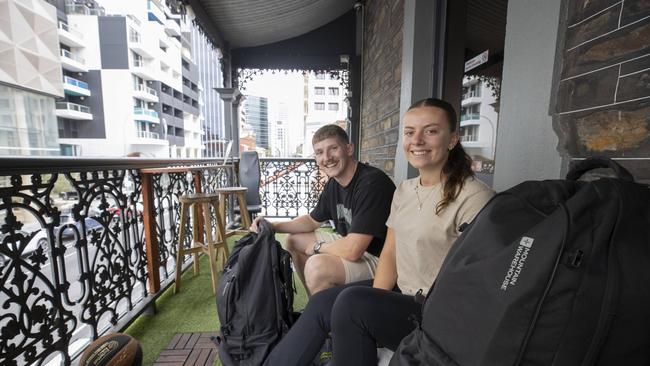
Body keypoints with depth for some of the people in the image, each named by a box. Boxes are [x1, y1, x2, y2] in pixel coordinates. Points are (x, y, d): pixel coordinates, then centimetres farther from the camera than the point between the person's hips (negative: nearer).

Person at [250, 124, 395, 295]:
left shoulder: (371, 183, -27)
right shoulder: (333, 184, 1)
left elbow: (352, 250, -32)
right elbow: (312, 220, 14)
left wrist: (317, 247, -12)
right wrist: (273, 226, 0)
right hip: (350, 245, 9)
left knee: (317, 266, -31)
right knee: (293, 240, 13)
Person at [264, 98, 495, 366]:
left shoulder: (474, 198, -16)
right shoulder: (404, 190, 6)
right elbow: (389, 253, 6)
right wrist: (377, 300, -9)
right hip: (399, 292, 6)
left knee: (352, 302, -26)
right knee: (321, 305, -10)